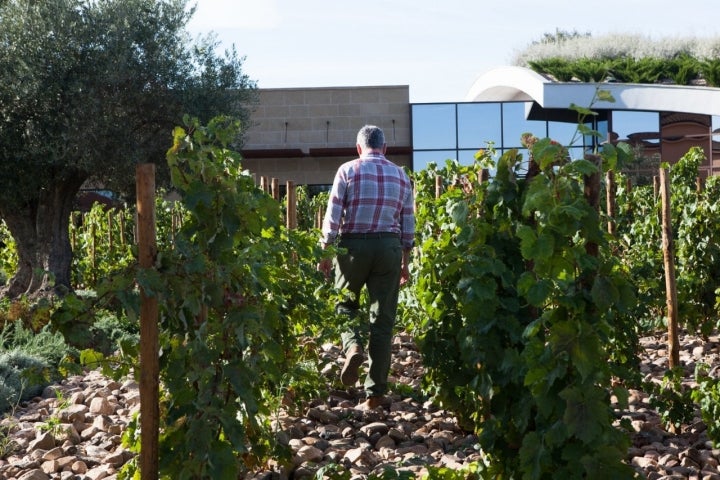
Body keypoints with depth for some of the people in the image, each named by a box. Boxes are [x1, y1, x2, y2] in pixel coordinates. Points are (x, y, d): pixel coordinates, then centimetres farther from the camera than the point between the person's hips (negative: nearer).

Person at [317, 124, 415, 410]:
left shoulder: (348, 170, 2)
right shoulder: (401, 176, 11)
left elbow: (333, 216, -4)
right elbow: (408, 225, 12)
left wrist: (325, 253, 1)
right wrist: (405, 263, 18)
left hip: (353, 245, -2)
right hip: (389, 247, 2)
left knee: (345, 302, 20)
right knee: (383, 318, 5)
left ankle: (353, 347, -11)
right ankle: (375, 392, 6)